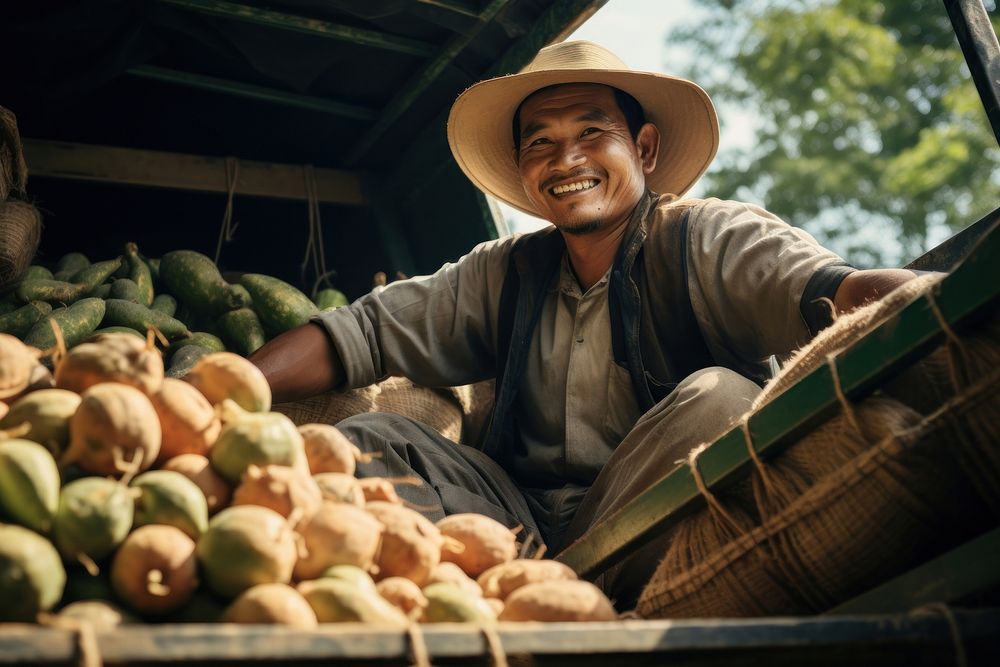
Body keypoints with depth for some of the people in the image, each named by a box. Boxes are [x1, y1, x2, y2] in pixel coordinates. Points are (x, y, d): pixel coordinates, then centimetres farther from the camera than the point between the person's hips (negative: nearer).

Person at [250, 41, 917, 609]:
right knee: (366, 441, -9)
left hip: (655, 552, -4)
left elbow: (823, 290, -24)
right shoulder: (506, 274, 10)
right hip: (529, 524, 4)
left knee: (721, 398, -29)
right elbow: (364, 331, 5)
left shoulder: (708, 239, -5)